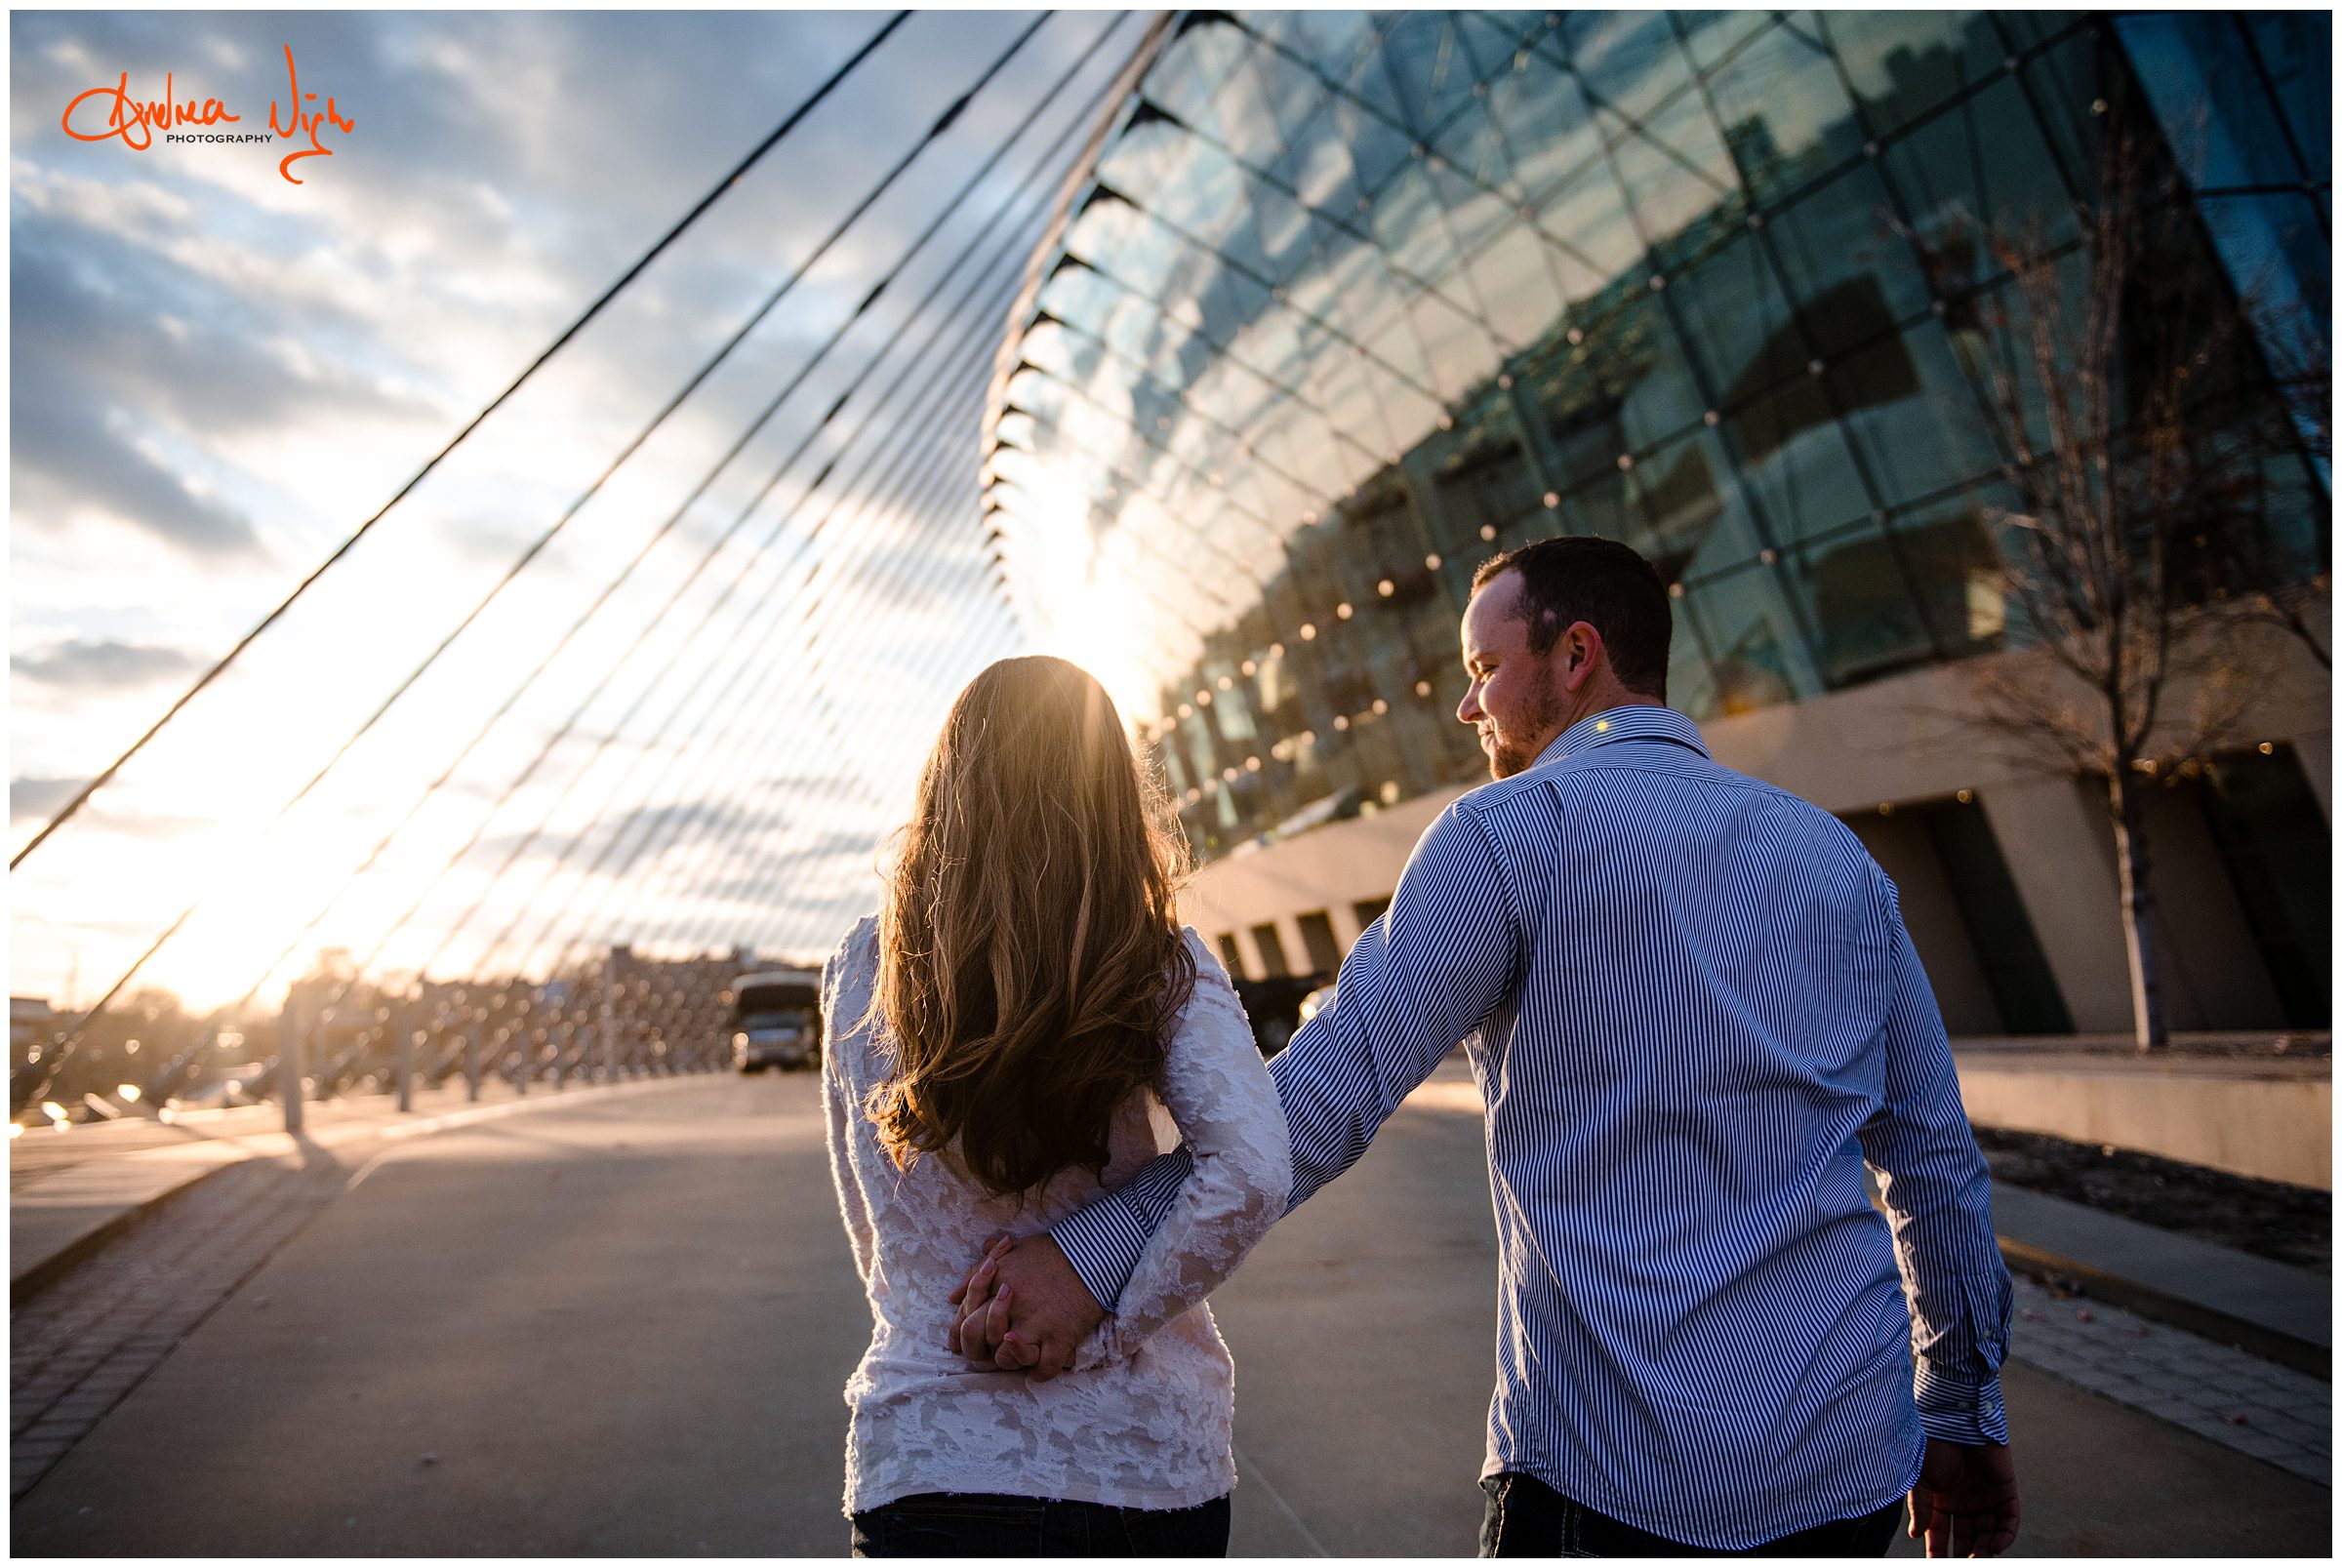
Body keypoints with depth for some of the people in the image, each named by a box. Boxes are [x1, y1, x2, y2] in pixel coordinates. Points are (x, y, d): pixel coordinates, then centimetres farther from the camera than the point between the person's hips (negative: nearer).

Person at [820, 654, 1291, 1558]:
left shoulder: (861, 973, -6)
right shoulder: (1164, 968, -12)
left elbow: (875, 1239, 2)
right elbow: (1251, 1173, -23)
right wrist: (1097, 1329, -13)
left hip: (933, 1460, 0)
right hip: (1151, 1462, 0)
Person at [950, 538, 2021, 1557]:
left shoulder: (1510, 831, -12)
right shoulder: (1837, 855, 6)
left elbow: (1335, 1083, -19)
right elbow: (1937, 1158, 10)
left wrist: (1096, 1249, -16)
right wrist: (1964, 1412, 21)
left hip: (1614, 1468, -6)